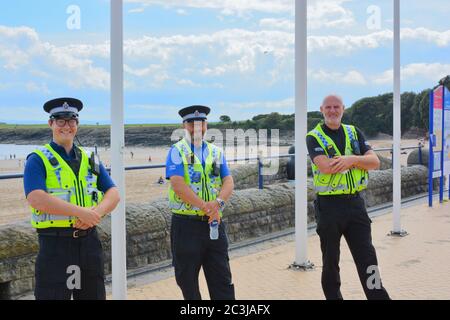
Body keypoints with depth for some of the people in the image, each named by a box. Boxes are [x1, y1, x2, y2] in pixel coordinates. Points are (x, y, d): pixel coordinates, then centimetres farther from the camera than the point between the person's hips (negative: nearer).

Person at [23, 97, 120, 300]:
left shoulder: (90, 159, 14)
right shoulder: (38, 160, -2)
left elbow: (113, 194, 8)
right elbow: (36, 198, -18)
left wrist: (97, 213, -14)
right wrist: (81, 212, -21)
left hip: (89, 240, 5)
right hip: (55, 243, -5)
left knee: (94, 295, 13)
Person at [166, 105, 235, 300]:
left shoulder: (216, 152, 13)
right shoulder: (177, 151, 0)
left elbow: (228, 182, 1)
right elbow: (177, 184, -15)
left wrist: (218, 202, -20)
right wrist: (205, 206, -23)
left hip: (214, 223, 3)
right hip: (186, 224, -3)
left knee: (222, 279, 3)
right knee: (187, 279, 6)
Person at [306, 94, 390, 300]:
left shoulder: (354, 133, 12)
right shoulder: (314, 137, -1)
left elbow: (375, 162, 1)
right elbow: (325, 166, -19)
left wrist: (352, 159, -18)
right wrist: (358, 160, -9)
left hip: (355, 202, 3)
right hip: (329, 205, -3)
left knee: (367, 256, 2)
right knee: (330, 260, 9)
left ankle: (378, 295, 5)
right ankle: (333, 296, 21)